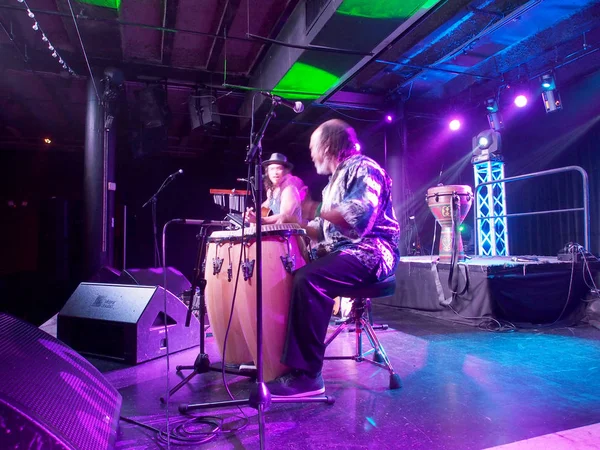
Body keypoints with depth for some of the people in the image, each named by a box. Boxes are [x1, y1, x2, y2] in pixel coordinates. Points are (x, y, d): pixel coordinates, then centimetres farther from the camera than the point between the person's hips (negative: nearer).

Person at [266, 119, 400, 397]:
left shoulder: (363, 168, -6)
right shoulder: (335, 180, 23)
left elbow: (359, 217, -25)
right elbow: (323, 229, 22)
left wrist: (316, 210, -19)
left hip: (369, 252, -10)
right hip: (339, 251, 10)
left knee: (308, 280, -32)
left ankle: (306, 374, -26)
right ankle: (281, 356, 2)